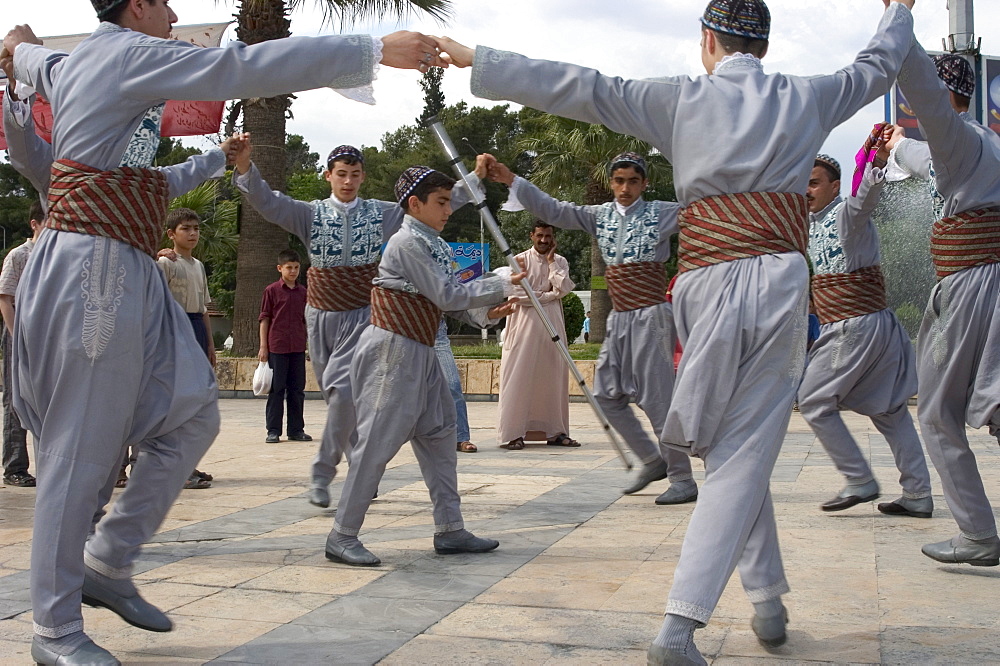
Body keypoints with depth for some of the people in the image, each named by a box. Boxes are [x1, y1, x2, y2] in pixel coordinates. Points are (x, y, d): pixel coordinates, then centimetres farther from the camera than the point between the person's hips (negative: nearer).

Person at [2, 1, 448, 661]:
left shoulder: (69, 64, 19)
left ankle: (107, 561, 17)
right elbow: (248, 67, -18)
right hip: (97, 266, -10)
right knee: (82, 451, -4)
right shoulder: (130, 54, -8)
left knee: (193, 415, 6)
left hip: (128, 275, 10)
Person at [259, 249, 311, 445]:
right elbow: (265, 318, -1)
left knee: (297, 389, 9)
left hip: (298, 348, 4)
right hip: (277, 347, -4)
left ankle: (296, 430, 17)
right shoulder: (272, 290, -2)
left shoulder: (303, 292, 10)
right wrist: (263, 346, -5)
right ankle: (273, 430, 7)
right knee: (276, 389, 1)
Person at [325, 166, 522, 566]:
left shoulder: (435, 245, 14)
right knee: (378, 440, -7)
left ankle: (449, 530, 17)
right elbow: (447, 296, -16)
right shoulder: (407, 243, -14)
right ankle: (342, 536, 2)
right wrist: (502, 285, -9)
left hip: (420, 353, 10)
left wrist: (484, 312, -6)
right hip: (392, 351, -10)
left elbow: (449, 300, 11)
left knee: (439, 436, 10)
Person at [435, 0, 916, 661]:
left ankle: (766, 595, 22)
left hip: (708, 286, 0)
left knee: (734, 450, 17)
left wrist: (476, 60, 10)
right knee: (742, 460, -1)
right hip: (779, 286, 0)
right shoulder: (804, 98, 13)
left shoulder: (681, 98, 7)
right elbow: (879, 65, 31)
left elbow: (579, 88, 5)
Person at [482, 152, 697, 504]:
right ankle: (652, 460, 24)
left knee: (657, 397, -8)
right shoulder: (600, 216, 11)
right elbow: (553, 210, 6)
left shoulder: (662, 213, -2)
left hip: (651, 315, -6)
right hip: (619, 317, 7)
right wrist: (510, 179, -2)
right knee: (608, 394, 9)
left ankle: (683, 479, 2)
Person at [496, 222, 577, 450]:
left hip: (552, 324, 4)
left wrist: (551, 261, -4)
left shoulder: (560, 262, 11)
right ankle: (513, 434, -4)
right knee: (520, 377, -6)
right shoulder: (520, 260, -2)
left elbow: (563, 289, -7)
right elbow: (519, 296, -11)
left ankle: (554, 432, 13)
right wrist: (549, 295, -6)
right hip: (526, 322, -4)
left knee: (553, 377, 6)